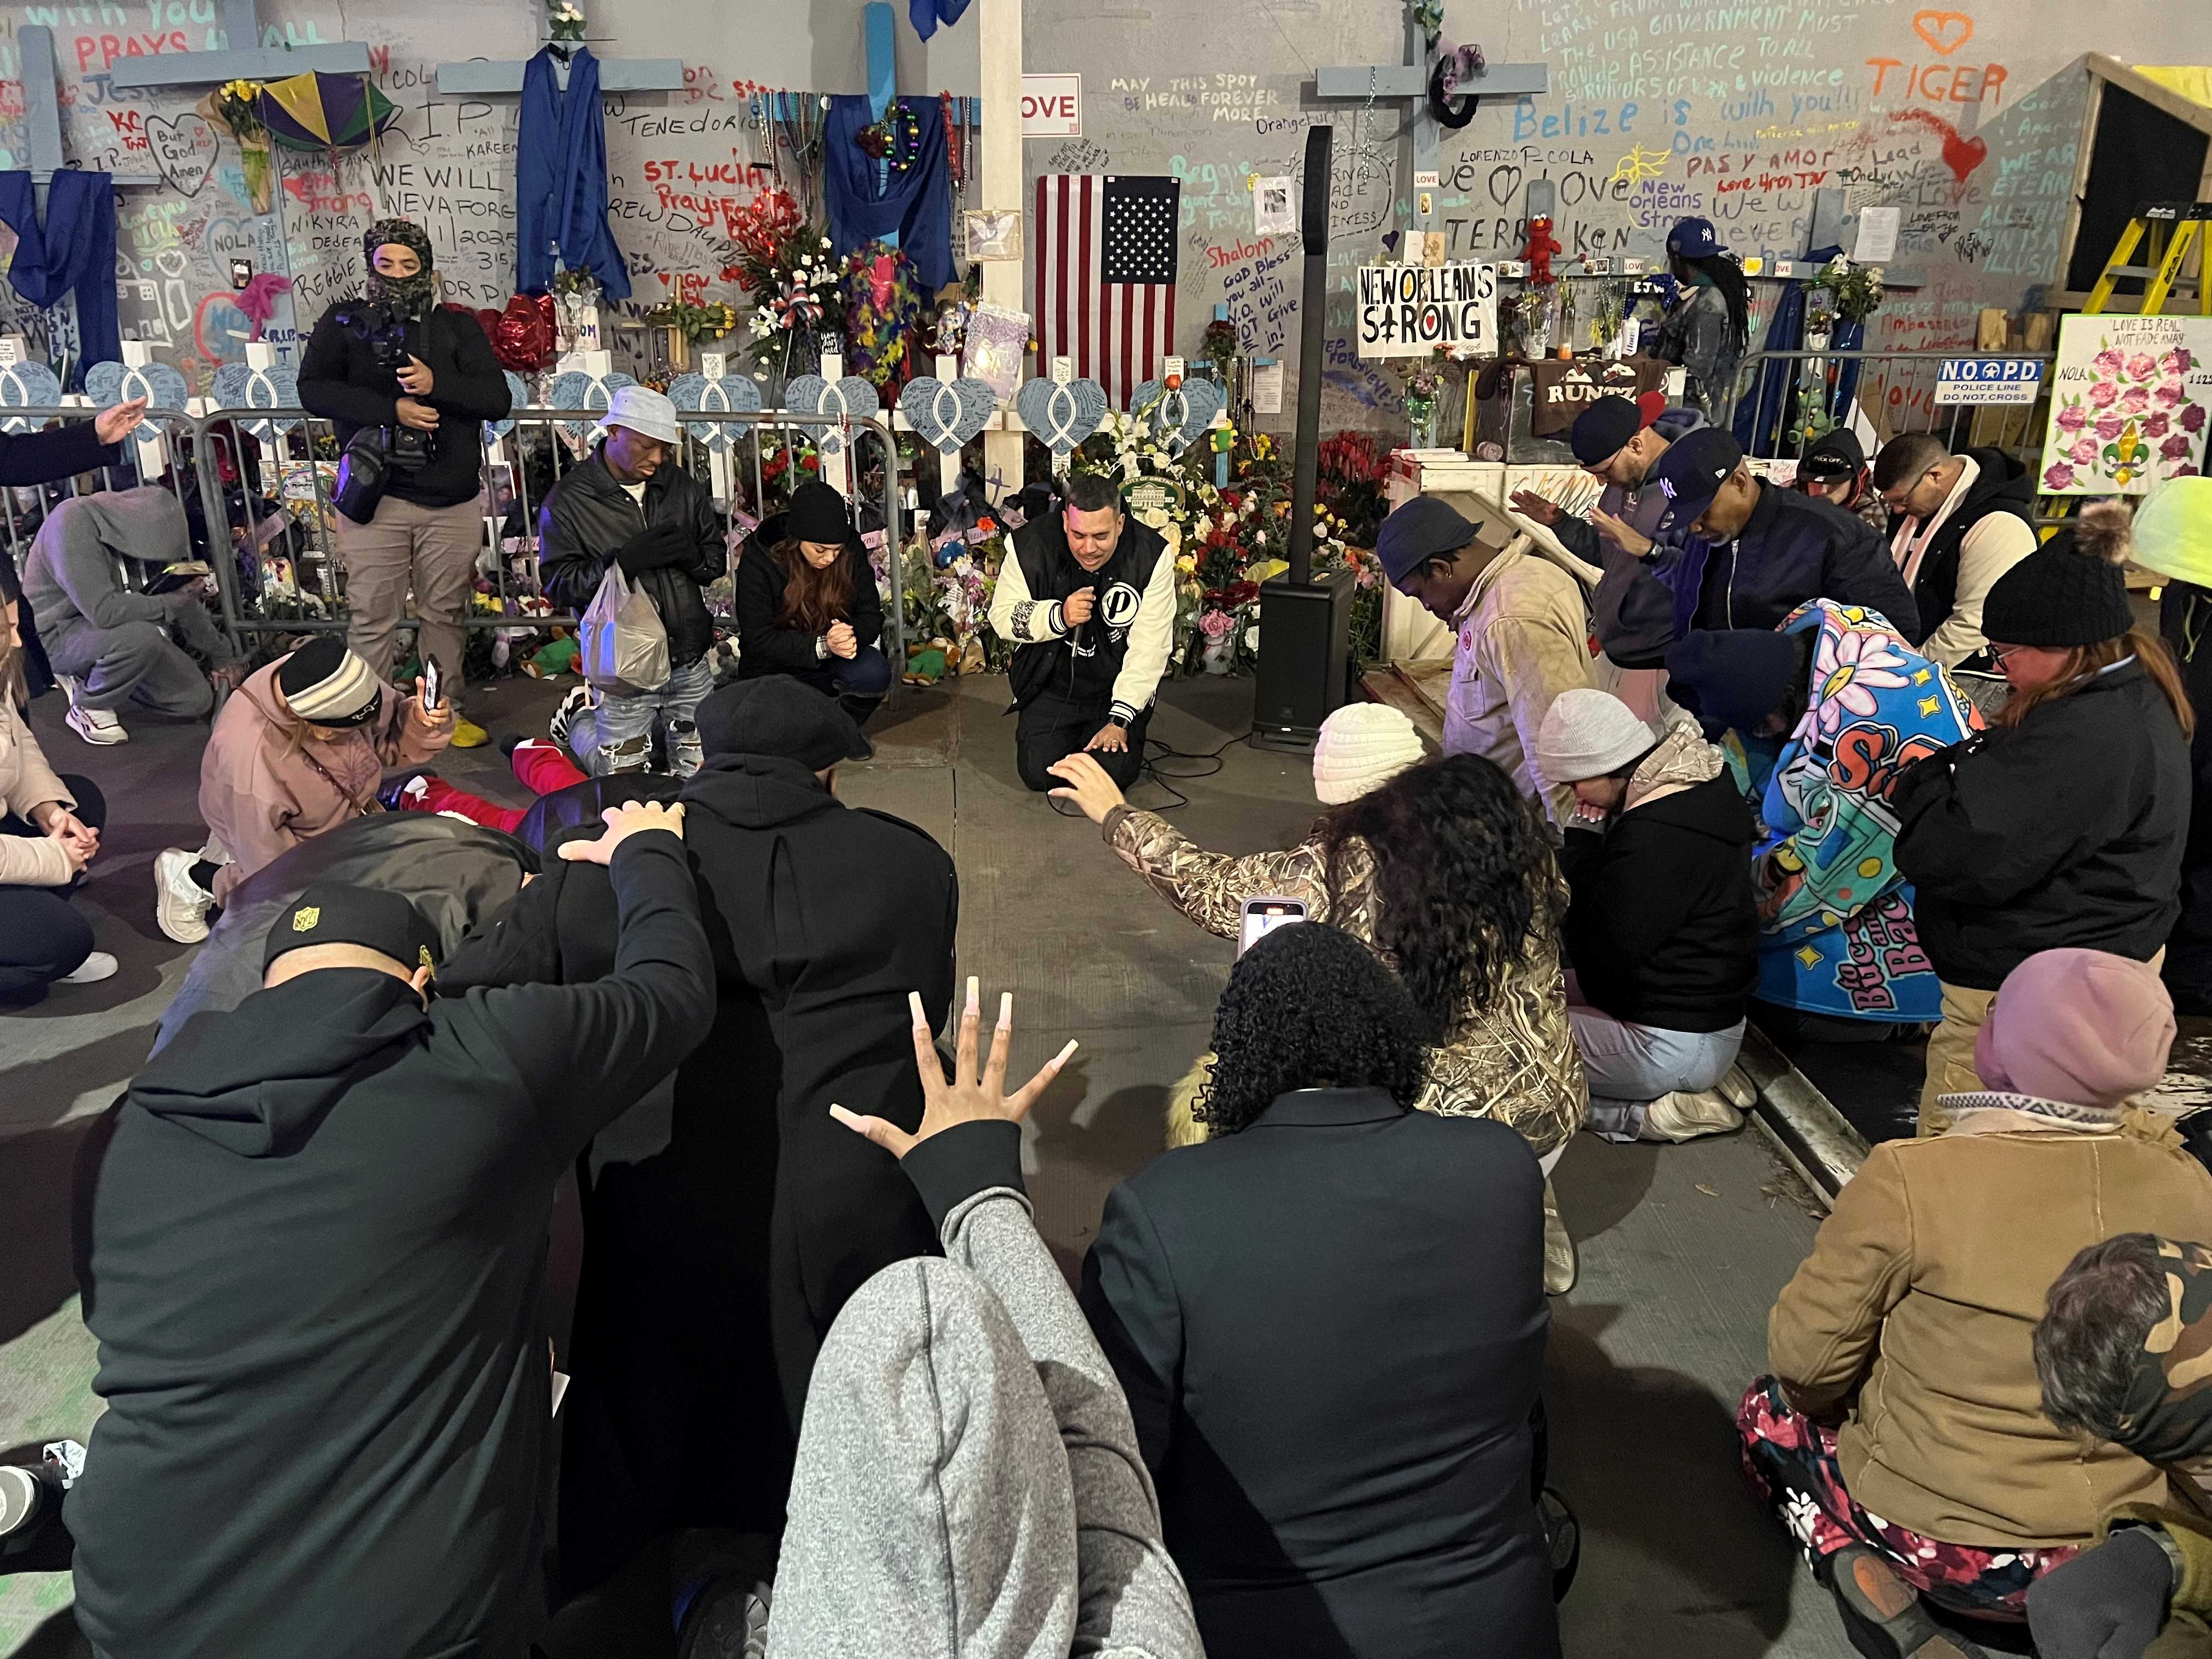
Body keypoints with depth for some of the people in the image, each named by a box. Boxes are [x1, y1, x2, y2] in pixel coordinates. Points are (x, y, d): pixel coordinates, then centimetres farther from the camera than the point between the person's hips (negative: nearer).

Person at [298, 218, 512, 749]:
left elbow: (497, 400, -2)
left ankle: (447, 711, 23)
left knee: (444, 612, 11)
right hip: (375, 496, -1)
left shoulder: (458, 326, 9)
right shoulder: (343, 322, 6)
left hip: (452, 501, 1)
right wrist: (392, 410, -18)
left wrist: (436, 384, -18)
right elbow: (313, 390, -7)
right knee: (372, 617, 1)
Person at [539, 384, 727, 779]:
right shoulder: (567, 501, -7)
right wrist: (623, 561, -26)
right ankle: (581, 714, 34)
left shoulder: (683, 487, 4)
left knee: (699, 769, 14)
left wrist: (692, 554, -16)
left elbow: (718, 562, 9)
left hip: (690, 659, 4)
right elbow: (558, 584, -12)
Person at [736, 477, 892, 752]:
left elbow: (870, 615, -5)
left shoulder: (852, 552, -9)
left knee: (875, 672, -30)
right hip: (777, 669, -2)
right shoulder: (758, 561, -17)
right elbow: (759, 639, -19)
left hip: (832, 661, 2)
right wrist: (822, 645, -33)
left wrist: (851, 636, -31)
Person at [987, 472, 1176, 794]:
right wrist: (1059, 616, -27)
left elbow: (1149, 647, -17)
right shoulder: (1032, 545, -14)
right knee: (1038, 773, -13)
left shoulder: (1151, 555, -17)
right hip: (1052, 686, 1)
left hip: (1118, 689, -1)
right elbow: (1002, 617, -6)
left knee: (1116, 773, -17)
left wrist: (1120, 720, -21)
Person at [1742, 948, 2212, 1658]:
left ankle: (1860, 1572, -1)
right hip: (2114, 1560, 5)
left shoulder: (1911, 1178, -24)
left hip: (1930, 1539, -5)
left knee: (1771, 1411, 21)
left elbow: (1805, 1361, -14)